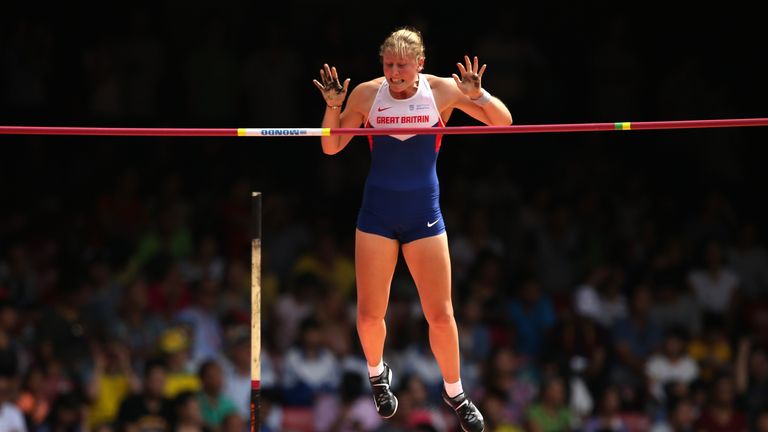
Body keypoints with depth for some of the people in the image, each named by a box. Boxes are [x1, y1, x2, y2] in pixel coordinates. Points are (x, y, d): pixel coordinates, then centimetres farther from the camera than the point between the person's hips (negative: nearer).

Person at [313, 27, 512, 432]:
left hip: (424, 212, 0)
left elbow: (503, 122, -5)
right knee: (369, 314, 1)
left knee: (441, 313, 1)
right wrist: (333, 107, -15)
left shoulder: (441, 90, -7)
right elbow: (331, 147, 3)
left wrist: (477, 96, -24)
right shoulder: (367, 94, -7)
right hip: (377, 212, 0)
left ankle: (454, 392, 21)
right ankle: (377, 373, 31)